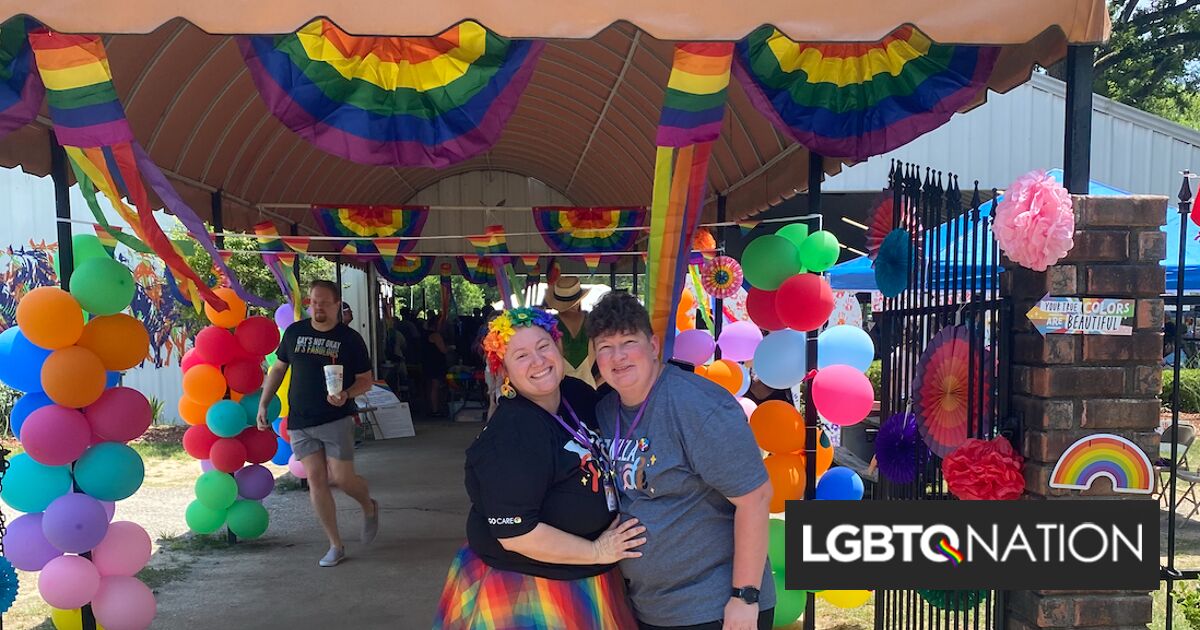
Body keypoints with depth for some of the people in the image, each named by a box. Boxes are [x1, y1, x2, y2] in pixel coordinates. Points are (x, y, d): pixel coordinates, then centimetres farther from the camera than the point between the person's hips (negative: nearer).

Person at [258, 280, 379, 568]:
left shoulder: (350, 339, -4)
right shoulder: (294, 332, 5)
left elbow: (366, 380, 0)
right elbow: (278, 368, 16)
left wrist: (346, 395, -20)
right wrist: (263, 404, 10)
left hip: (336, 419, -3)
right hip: (300, 422, 3)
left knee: (342, 477, -8)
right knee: (316, 480, 2)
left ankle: (369, 507, 27)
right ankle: (336, 546, 13)